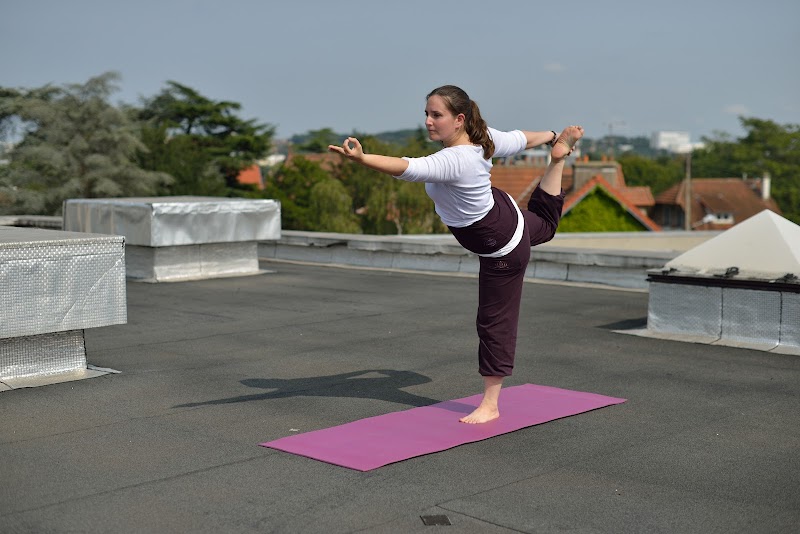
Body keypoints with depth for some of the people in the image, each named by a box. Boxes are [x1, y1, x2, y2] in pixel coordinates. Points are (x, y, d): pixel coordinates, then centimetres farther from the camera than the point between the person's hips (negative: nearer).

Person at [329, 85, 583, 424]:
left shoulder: (454, 161, -39)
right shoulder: (484, 138, -14)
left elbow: (407, 168, -55)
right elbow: (519, 139, 4)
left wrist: (361, 158, -68)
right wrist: (552, 136, 23)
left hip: (503, 252, -8)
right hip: (508, 216, 8)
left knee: (494, 321, 0)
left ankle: (489, 405, 10)